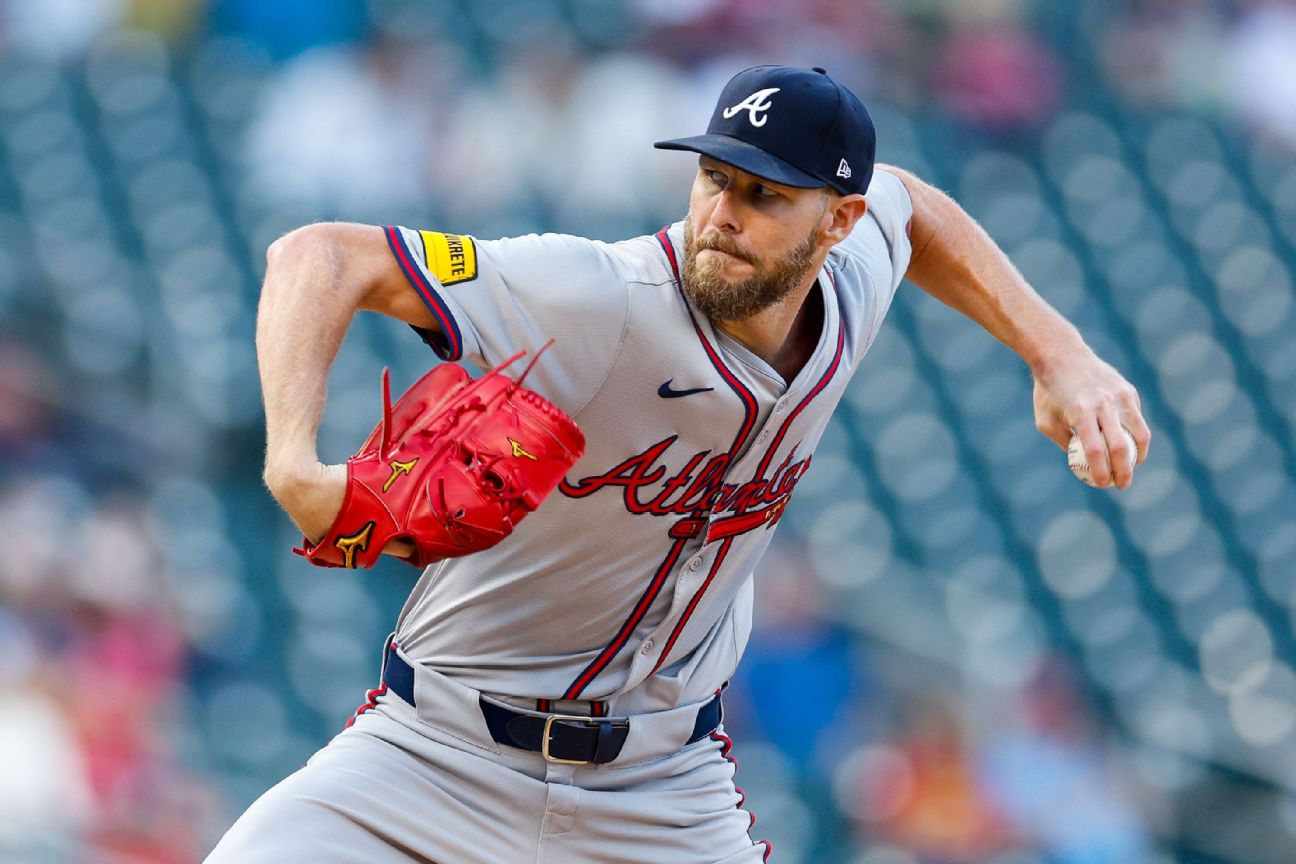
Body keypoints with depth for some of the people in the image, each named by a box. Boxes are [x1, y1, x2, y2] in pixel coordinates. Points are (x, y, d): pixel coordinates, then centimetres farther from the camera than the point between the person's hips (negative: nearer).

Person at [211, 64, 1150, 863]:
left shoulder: (850, 286, -6)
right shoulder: (603, 304, -25)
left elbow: (904, 204, 20)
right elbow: (321, 257, -29)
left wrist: (1058, 352, 11)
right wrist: (294, 465, -45)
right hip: (442, 754, -4)